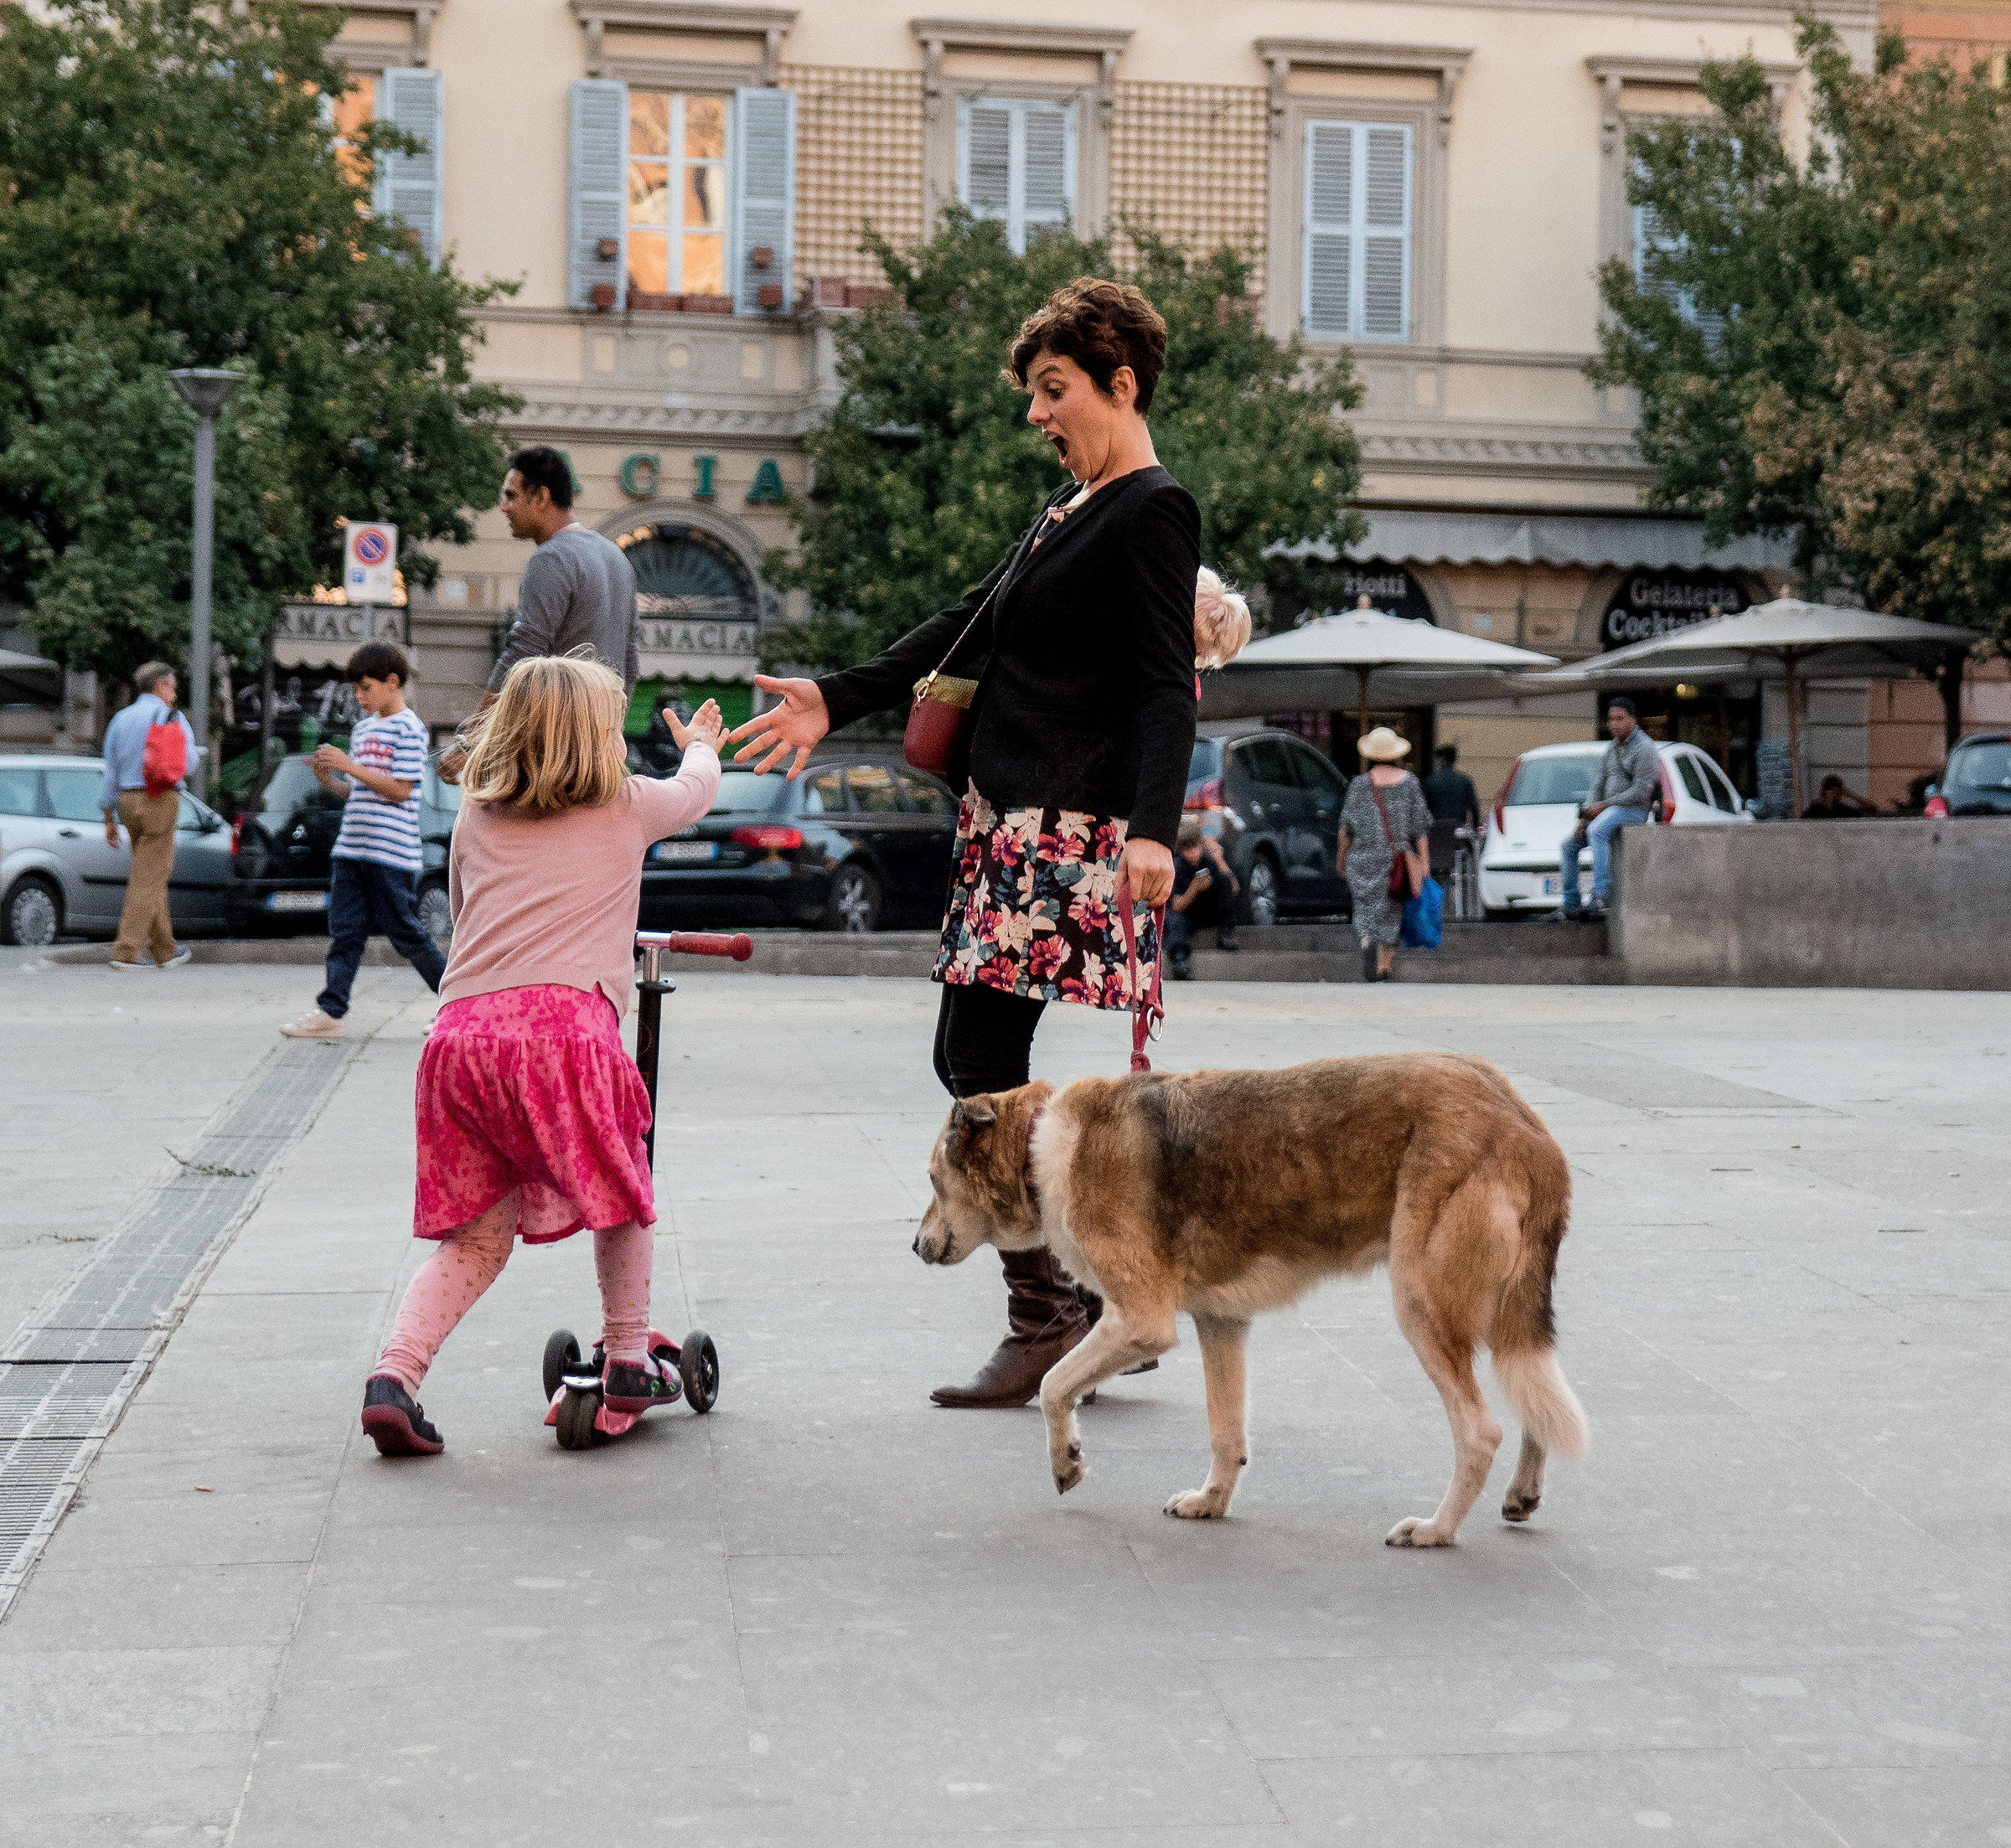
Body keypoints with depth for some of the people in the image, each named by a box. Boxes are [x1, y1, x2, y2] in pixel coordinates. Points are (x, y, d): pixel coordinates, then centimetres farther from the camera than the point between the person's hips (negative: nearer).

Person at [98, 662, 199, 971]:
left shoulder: (121, 719, 13)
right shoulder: (170, 716, -3)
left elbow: (111, 772, 13)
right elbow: (189, 762, -8)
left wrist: (109, 818, 16)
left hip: (128, 800, 6)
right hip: (160, 799, -6)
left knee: (152, 876, 16)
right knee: (149, 878, -6)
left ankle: (165, 950, 22)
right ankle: (126, 952, -12)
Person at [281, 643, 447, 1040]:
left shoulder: (408, 727, -7)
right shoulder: (362, 729, 18)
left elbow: (400, 790, -14)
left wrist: (351, 767, -15)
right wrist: (329, 779, 3)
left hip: (391, 853, -8)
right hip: (351, 847, 8)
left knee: (406, 934, -1)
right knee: (345, 932, 1)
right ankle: (330, 1011, -2)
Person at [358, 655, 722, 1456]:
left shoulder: (475, 821, 26)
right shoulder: (628, 806, 18)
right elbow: (697, 788, 40)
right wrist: (702, 744, 63)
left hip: (459, 1029, 4)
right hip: (561, 1021, -4)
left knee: (478, 1232, 12)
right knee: (620, 1193, 19)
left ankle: (394, 1375, -3)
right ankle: (628, 1360, 26)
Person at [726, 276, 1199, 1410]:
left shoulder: (1154, 512, -10)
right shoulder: (1077, 506, 19)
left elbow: (1167, 688, -19)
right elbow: (976, 625, 24)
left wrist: (1152, 829, -32)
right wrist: (837, 702, 21)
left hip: (1068, 826, -10)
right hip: (1008, 815, 10)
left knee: (987, 1069, -9)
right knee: (971, 1061, 9)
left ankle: (1047, 1323, 0)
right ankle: (1101, 1296, 15)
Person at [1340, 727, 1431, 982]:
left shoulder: (1360, 785, -4)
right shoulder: (1409, 782, 2)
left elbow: (1346, 826, 0)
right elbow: (1420, 826, 1)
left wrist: (1342, 856, 13)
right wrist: (1423, 862, 4)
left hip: (1366, 858, -2)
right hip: (1399, 861, 2)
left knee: (1368, 914, 0)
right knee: (1391, 914, 12)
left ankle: (1368, 945, -32)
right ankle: (1384, 970, 13)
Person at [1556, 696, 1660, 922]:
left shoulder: (1644, 748, -9)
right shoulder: (1613, 748, 18)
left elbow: (1642, 792, -18)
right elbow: (1599, 786, 18)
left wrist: (1605, 804, -16)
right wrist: (1585, 816, 2)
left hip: (1632, 811, -9)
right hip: (1609, 810, 9)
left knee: (1597, 831, -37)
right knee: (1568, 845, 3)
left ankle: (1600, 895, -44)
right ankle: (1571, 907, 3)